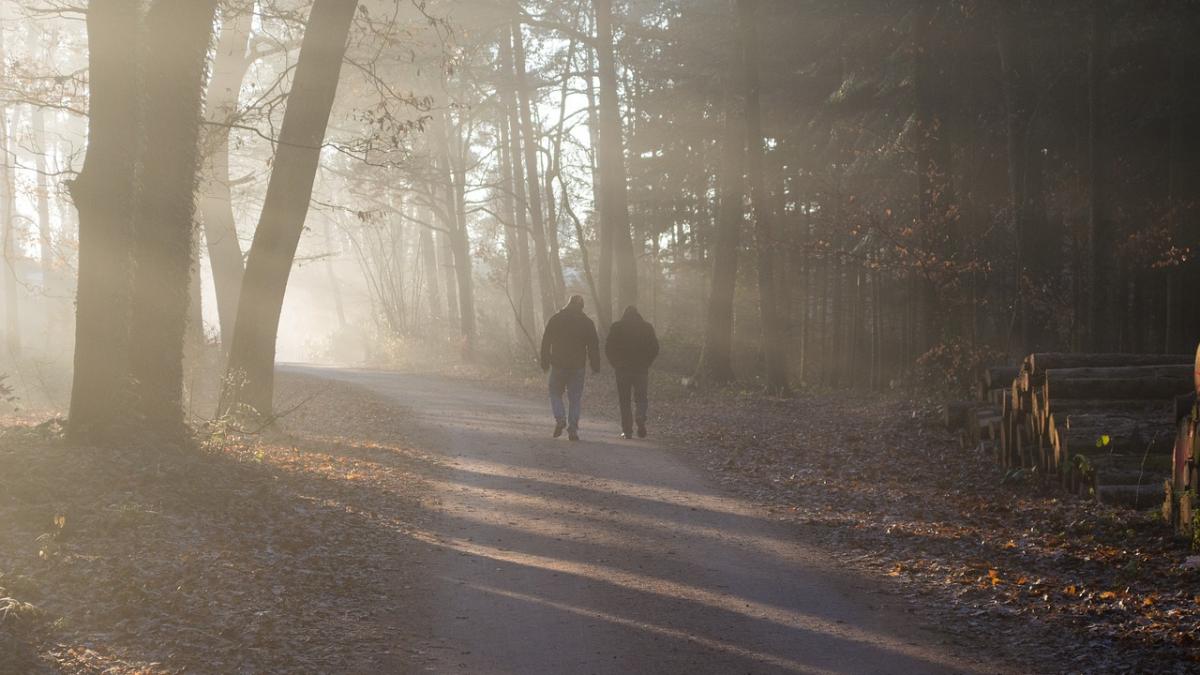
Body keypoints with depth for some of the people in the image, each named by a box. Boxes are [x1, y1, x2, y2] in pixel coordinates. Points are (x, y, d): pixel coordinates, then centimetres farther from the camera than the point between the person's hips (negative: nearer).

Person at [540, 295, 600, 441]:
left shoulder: (555, 320, 0)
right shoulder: (587, 323, 1)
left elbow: (546, 342, 3)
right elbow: (594, 345, 3)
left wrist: (545, 362, 11)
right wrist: (595, 366, 9)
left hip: (558, 365, 0)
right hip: (578, 367, 0)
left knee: (555, 393, 15)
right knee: (575, 398, 6)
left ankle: (560, 418, -9)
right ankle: (573, 430, 0)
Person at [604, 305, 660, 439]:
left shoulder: (616, 327, 0)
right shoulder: (647, 327, 4)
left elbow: (608, 348, 0)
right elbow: (654, 348, 4)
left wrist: (615, 364, 11)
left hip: (622, 368, -1)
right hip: (641, 369, 1)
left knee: (624, 400, 4)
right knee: (641, 397, 12)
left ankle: (627, 430, -1)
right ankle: (641, 422, -12)